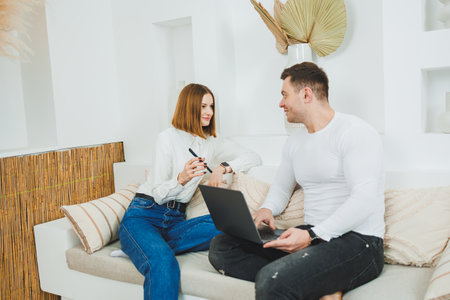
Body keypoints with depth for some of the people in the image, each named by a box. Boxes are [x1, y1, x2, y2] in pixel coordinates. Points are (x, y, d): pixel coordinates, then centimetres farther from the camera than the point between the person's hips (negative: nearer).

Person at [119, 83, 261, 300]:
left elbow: (254, 158, 7)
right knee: (163, 262, -39)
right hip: (143, 215, -5)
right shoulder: (168, 137, -2)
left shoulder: (212, 144, 14)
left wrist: (224, 167, -10)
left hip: (175, 221, 5)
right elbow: (159, 194, -6)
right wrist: (181, 179, -28)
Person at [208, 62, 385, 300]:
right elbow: (281, 187, 27)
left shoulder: (354, 131, -9)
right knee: (221, 247, -4)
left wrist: (313, 235, -26)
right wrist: (267, 209, 3)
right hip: (313, 237, 10)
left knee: (272, 280, -37)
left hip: (357, 241, -10)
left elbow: (364, 200, -19)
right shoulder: (295, 142, 17)